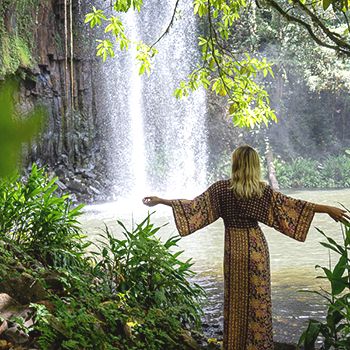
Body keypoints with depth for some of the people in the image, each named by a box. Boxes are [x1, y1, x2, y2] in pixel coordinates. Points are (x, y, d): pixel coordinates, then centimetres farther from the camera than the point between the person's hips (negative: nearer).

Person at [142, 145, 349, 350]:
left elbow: (194, 205, -8)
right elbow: (290, 204, -6)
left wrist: (161, 201, -1)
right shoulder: (262, 190, -5)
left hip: (234, 248, 0)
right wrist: (328, 209, -3)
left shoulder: (222, 188, -7)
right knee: (258, 298, 8)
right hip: (256, 247, 0)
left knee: (235, 299, 10)